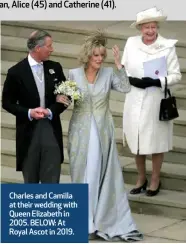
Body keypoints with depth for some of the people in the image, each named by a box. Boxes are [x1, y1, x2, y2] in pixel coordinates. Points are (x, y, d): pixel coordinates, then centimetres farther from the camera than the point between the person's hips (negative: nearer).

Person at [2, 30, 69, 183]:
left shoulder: (55, 68, 4)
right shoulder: (16, 72, -6)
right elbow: (7, 103, -1)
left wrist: (50, 111, -11)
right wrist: (29, 113, -16)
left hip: (51, 130, 2)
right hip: (28, 132, -2)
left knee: (52, 181, -2)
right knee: (30, 181, 11)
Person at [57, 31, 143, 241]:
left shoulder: (108, 74, 0)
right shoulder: (73, 74, -2)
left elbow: (125, 88, -15)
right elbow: (63, 96, 2)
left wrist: (119, 65, -18)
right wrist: (59, 99, -19)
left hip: (102, 131, 1)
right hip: (81, 131, -1)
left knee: (105, 174, 0)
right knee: (83, 174, 5)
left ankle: (104, 220, 6)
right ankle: (85, 221, 14)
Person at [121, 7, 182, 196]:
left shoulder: (167, 46, -12)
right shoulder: (131, 43, -3)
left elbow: (176, 75, -9)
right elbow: (123, 68, 6)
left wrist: (156, 82, -23)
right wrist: (131, 80, -14)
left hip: (155, 101, -3)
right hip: (135, 101, 3)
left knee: (155, 141, 9)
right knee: (136, 140, 13)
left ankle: (155, 180, 26)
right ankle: (141, 178, 32)